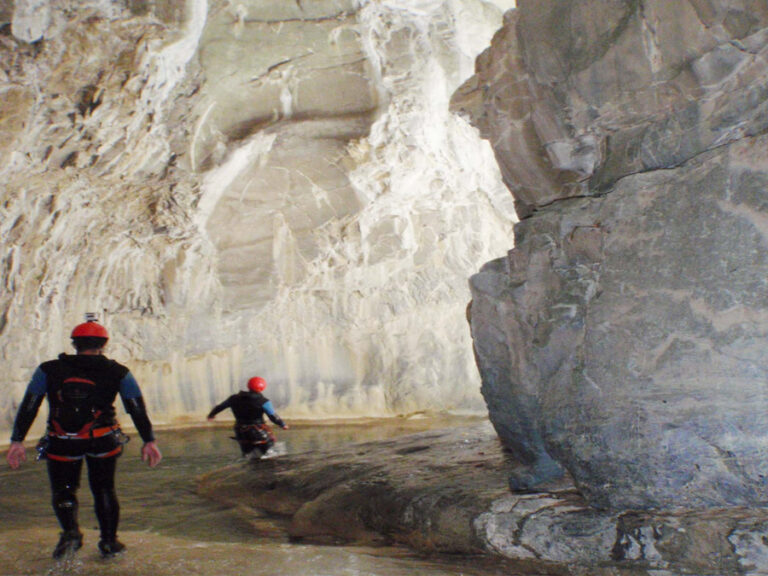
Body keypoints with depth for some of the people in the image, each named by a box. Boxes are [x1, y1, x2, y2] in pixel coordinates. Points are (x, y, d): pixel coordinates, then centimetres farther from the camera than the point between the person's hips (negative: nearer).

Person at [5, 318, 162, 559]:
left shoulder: (49, 370, 1)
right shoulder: (118, 372, -1)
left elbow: (28, 407, -1)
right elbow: (137, 409, 0)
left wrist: (17, 441, 2)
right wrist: (149, 441, 5)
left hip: (62, 444, 0)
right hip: (104, 442, 0)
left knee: (63, 490, 17)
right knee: (104, 490, 19)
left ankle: (70, 531, -9)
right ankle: (109, 541, 20)